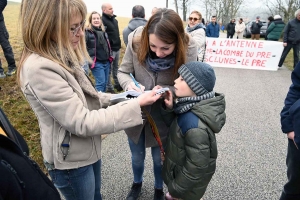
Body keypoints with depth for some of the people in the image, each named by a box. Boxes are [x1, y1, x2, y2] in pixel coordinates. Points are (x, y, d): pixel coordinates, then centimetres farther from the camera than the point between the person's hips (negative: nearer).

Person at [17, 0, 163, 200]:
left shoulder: (61, 57, 0)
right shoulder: (39, 69, -29)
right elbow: (83, 122, -30)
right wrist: (135, 106, -29)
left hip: (89, 149, 9)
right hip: (71, 161, -8)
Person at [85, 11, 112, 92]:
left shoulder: (103, 31, 14)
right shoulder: (87, 32, -8)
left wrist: (110, 55, 17)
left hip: (106, 62, 7)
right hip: (97, 62, -7)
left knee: (105, 82, 12)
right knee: (101, 82, -10)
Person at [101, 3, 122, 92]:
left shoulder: (114, 19, 13)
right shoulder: (102, 20, -16)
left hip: (117, 48, 8)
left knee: (116, 67, 19)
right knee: (109, 69, 2)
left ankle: (117, 84, 32)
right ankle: (109, 87, 14)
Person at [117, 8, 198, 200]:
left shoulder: (188, 48, -24)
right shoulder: (136, 40, -22)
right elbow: (123, 72, -8)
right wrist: (129, 84, -31)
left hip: (163, 116, -1)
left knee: (159, 158, 22)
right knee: (137, 157, 24)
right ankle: (137, 183, 58)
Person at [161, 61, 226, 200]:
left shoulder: (195, 125, -38)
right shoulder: (193, 107, -12)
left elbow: (197, 165, -29)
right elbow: (175, 126, 4)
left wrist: (176, 187, -15)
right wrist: (169, 109, -15)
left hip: (189, 182, -7)